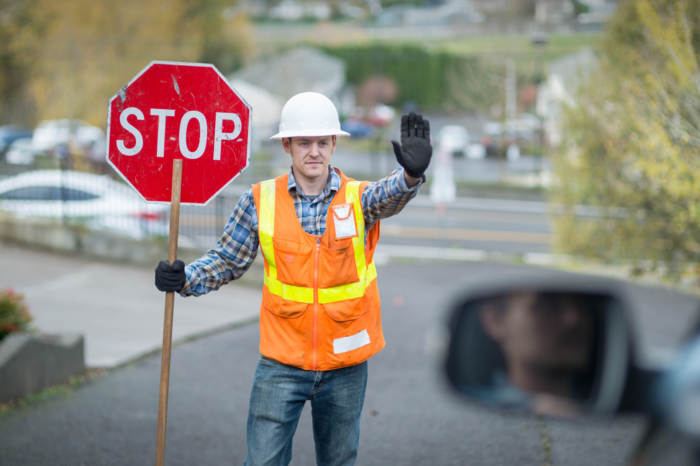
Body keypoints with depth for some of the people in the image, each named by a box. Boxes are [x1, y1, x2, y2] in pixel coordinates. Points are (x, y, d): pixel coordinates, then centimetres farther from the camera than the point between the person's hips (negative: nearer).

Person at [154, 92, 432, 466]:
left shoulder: (359, 199, -4)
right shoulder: (261, 201, -2)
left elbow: (389, 195, -27)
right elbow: (227, 261, 7)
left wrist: (412, 173, -50)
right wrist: (183, 279, -12)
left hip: (345, 366, 0)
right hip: (282, 363, 0)